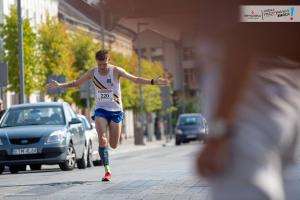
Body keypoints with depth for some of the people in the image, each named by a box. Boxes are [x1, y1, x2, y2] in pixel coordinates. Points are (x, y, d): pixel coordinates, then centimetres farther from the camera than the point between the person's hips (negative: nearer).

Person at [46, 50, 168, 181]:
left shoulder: (116, 71, -9)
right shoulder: (92, 73, -2)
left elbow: (135, 79, -10)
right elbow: (76, 83, 11)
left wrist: (153, 82, -21)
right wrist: (60, 85, 0)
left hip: (116, 111, -1)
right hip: (100, 110, 1)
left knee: (113, 145, 0)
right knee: (102, 140, -18)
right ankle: (107, 171, -15)